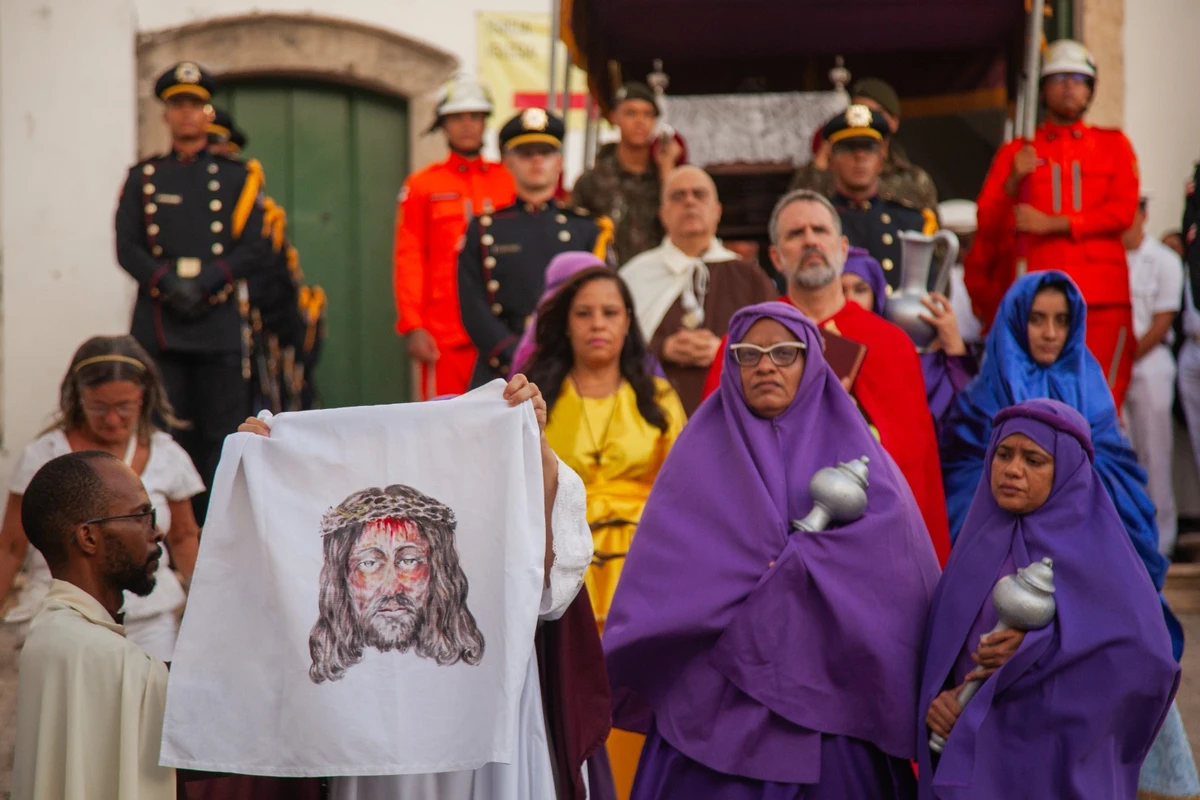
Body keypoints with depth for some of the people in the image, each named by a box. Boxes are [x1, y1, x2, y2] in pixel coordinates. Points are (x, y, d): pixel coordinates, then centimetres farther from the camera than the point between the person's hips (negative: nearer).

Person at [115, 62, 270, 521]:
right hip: (157, 323, 1)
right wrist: (169, 283, -13)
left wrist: (203, 283, -12)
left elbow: (256, 249, 2)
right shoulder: (143, 177, 14)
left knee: (223, 435, -3)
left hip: (218, 323, 0)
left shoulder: (237, 177, 12)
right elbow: (127, 247, 4)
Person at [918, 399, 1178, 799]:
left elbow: (1148, 658, -15)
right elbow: (941, 650, 10)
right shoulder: (980, 541, 9)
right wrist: (936, 698, -10)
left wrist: (1038, 651, -19)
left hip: (1058, 762, -4)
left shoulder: (1095, 548, -6)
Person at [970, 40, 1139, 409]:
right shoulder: (1017, 152, 16)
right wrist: (1013, 182, -10)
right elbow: (987, 224, 9)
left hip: (1101, 297, 0)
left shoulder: (1113, 145, 17)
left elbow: (1123, 211, 3)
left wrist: (1052, 223, -6)